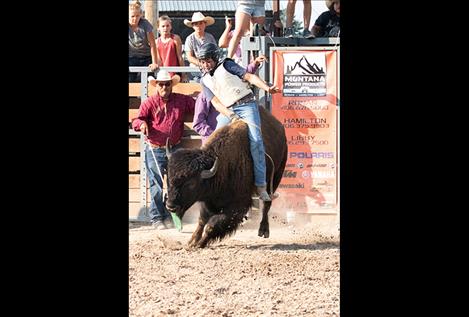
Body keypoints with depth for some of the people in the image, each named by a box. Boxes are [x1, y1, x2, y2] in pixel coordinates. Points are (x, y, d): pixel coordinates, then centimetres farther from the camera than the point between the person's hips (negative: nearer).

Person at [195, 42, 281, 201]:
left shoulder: (226, 65, 5)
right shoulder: (205, 80, 15)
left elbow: (249, 77, 0)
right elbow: (215, 102, 5)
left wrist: (267, 88, -16)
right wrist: (230, 115, -12)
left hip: (246, 104, -4)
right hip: (227, 111, 5)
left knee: (256, 140, -21)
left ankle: (261, 186, -22)